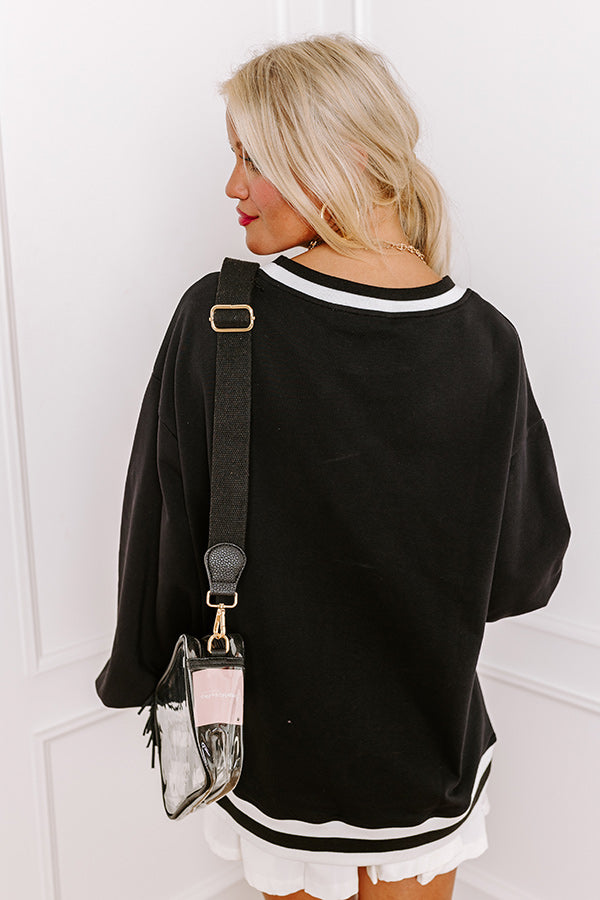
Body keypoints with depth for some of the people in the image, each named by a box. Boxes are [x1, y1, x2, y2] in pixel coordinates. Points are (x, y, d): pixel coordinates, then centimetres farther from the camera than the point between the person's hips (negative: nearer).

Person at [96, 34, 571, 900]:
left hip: (273, 732, 0)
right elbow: (525, 569, -7)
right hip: (425, 743, 1)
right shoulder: (484, 341, -17)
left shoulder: (215, 320, -22)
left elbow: (164, 533, -13)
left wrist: (142, 669, 5)